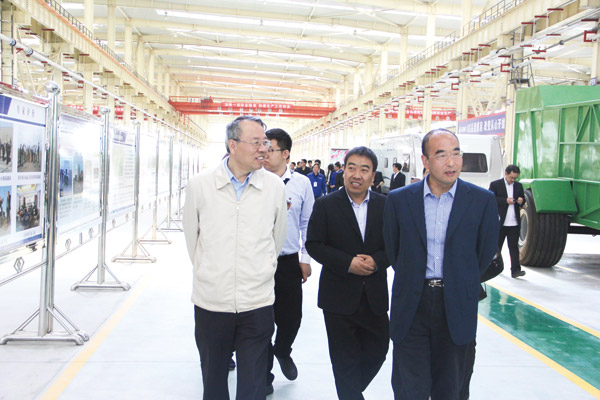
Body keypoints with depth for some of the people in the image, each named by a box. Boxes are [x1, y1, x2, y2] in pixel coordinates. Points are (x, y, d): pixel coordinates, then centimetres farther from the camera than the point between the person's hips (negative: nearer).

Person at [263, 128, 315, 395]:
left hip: (289, 261, 1)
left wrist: (305, 258, 7)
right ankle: (264, 374, 27)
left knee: (291, 316, 8)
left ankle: (282, 351, 42)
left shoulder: (302, 183, 1)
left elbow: (307, 223, 8)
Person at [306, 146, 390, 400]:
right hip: (339, 296, -3)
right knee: (345, 360, 7)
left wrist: (377, 260, -17)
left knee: (377, 351, 14)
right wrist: (348, 263, -18)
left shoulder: (385, 205, 3)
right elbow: (313, 244, -6)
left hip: (375, 296, 3)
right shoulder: (325, 205, -4)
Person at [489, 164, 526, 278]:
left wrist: (521, 201, -4)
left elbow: (523, 200, 20)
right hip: (500, 222, -2)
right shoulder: (495, 185, 0)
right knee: (496, 245, 10)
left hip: (514, 223, 3)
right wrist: (505, 201, -17)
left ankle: (515, 270, -5)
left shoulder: (518, 186, 14)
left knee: (514, 247, -2)